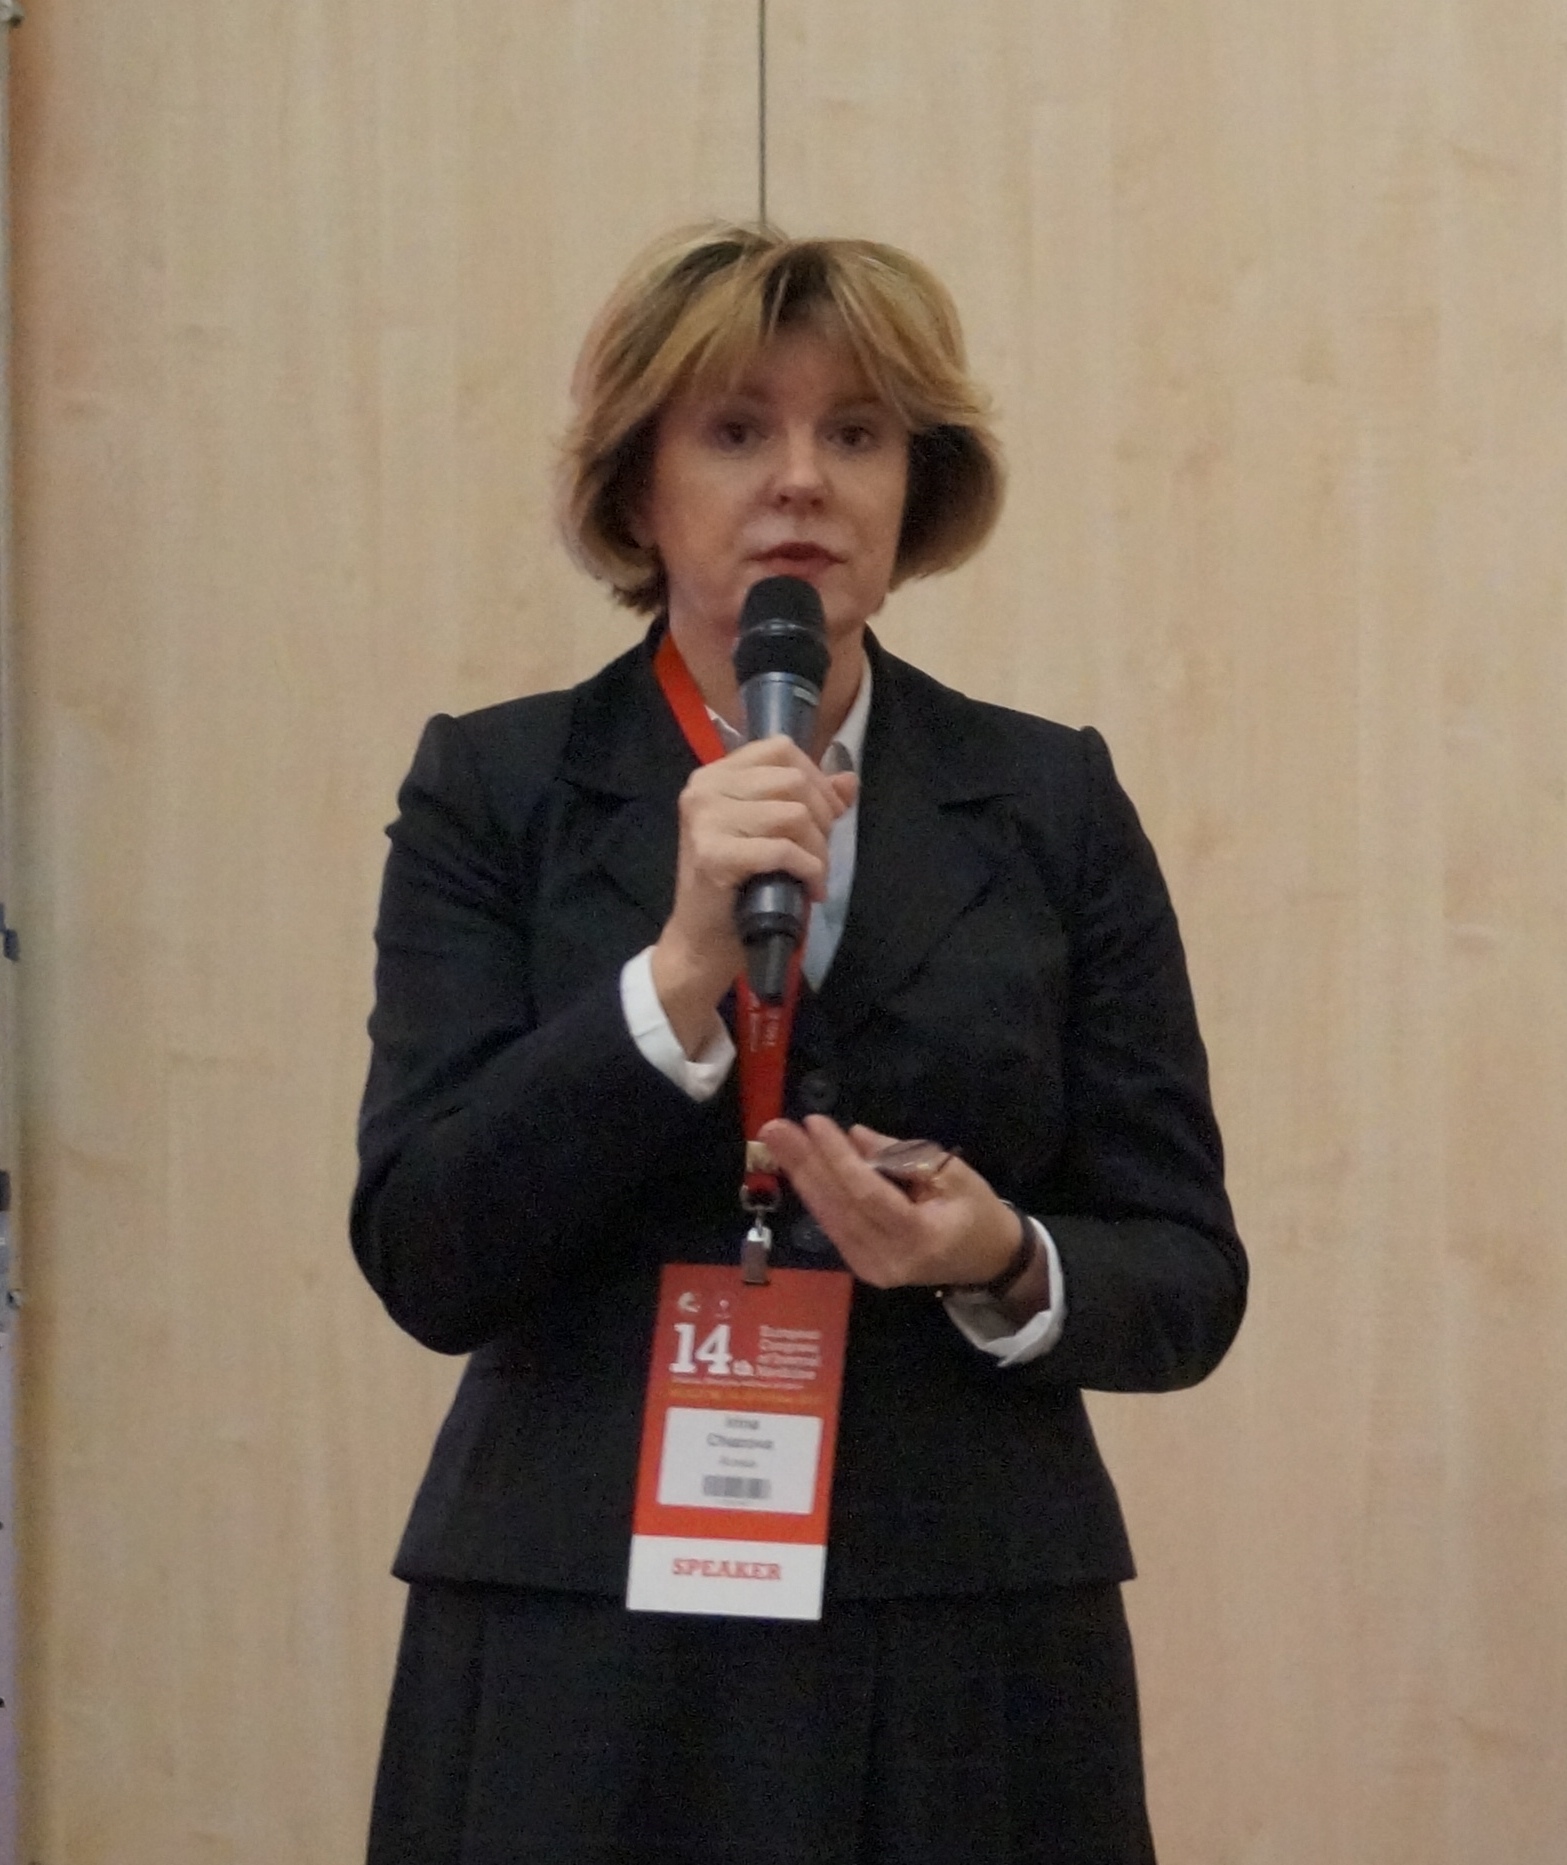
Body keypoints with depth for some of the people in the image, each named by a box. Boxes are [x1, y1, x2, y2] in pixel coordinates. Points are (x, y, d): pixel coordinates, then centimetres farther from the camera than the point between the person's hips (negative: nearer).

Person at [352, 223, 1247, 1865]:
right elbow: (424, 1263, -7)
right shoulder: (495, 792, 3)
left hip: (971, 1676, 1)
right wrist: (681, 972, -18)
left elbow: (1188, 1277, 5)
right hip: (581, 1672, -1)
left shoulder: (1051, 804, 6)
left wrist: (1006, 1269, -15)